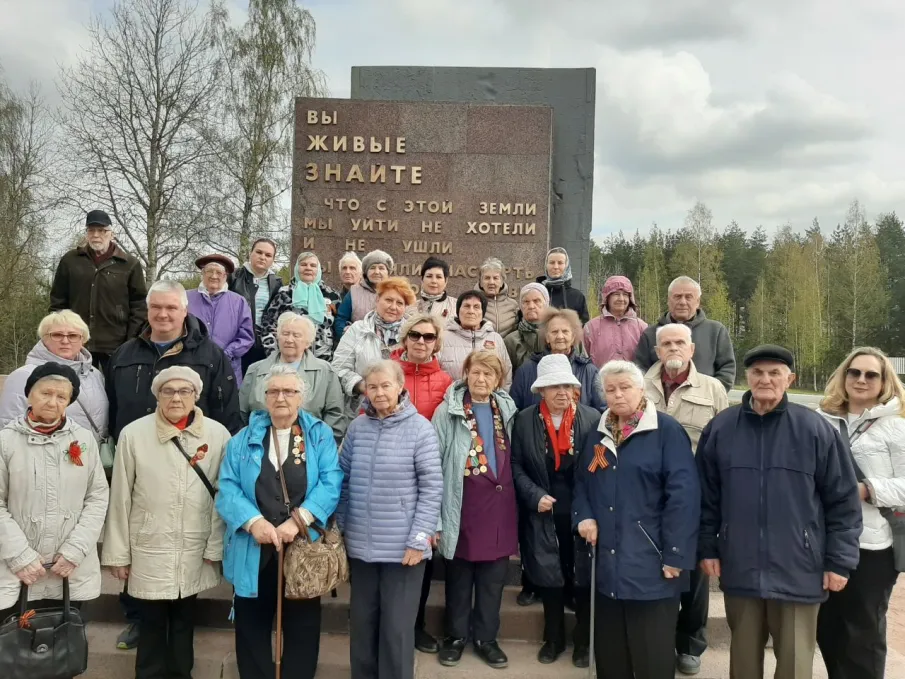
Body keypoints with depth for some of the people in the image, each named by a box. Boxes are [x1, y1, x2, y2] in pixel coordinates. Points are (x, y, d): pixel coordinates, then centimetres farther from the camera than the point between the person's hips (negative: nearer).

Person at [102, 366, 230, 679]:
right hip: (149, 550, -1)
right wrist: (118, 553, 0)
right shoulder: (133, 434, -7)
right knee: (152, 623, 11)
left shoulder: (218, 435, -5)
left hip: (196, 552, 1)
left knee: (184, 620, 16)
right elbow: (120, 498, -2)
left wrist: (216, 547, -3)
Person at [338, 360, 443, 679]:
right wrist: (340, 528, 8)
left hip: (402, 546, -4)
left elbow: (432, 488, -10)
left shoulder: (420, 428, -9)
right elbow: (343, 480, 10)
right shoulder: (357, 427, 3)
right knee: (362, 621, 16)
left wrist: (419, 539, -13)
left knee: (397, 626, 6)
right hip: (360, 544, 4)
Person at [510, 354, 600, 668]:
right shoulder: (525, 420, -3)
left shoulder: (593, 418, -6)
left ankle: (584, 641, 29)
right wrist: (535, 496, -13)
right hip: (543, 515, 1)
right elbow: (516, 465, 0)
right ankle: (553, 638, 32)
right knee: (549, 577, 12)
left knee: (583, 577, 10)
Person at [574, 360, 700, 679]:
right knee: (609, 652, 15)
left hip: (651, 564, -5)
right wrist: (583, 516, 0)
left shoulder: (666, 431, -8)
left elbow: (683, 494, -13)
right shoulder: (599, 434, 12)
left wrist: (676, 555, -16)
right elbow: (582, 482, 20)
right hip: (609, 564, 6)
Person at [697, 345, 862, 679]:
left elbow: (843, 500, -2)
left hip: (797, 571, -2)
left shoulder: (816, 429, -6)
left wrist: (839, 561, -3)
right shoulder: (720, 428, 0)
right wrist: (707, 548, 5)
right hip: (740, 570, 2)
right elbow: (706, 496, 6)